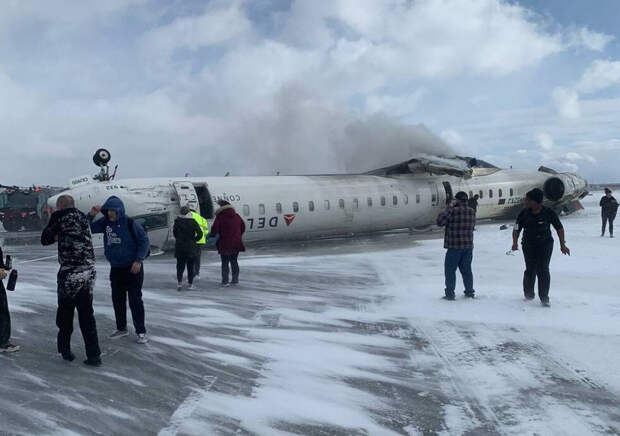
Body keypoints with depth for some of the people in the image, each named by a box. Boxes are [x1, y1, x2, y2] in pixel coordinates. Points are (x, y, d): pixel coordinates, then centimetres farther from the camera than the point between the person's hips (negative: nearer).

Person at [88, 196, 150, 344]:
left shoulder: (130, 223, -15)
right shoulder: (105, 222, 1)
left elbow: (144, 241, -11)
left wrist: (139, 260, -16)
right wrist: (91, 215, -11)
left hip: (133, 268, -6)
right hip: (115, 269, 6)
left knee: (135, 300, -4)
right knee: (117, 300, 13)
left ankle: (141, 332, 5)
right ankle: (121, 328, 28)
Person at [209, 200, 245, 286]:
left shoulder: (220, 217, -11)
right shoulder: (237, 216, 6)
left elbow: (214, 229, -13)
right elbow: (243, 228, 14)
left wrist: (211, 236, 6)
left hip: (225, 244, -5)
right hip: (236, 244, 5)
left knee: (225, 262, 5)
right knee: (234, 261, 16)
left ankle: (225, 280, 5)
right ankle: (235, 279, 18)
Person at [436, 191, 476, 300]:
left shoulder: (454, 211, -16)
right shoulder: (472, 212, 4)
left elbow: (440, 222, -14)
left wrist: (449, 208, -10)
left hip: (454, 247, -6)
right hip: (468, 246, 6)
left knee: (450, 270, 3)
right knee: (466, 269, 17)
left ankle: (450, 294, 3)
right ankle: (470, 292, 24)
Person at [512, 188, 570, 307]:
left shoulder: (548, 213, -9)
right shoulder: (524, 214, -6)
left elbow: (559, 228, 1)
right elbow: (516, 229, 0)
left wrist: (562, 245, -2)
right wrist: (515, 242, -17)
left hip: (545, 245, -1)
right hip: (529, 245, 1)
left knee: (543, 270, -8)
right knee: (530, 270, 1)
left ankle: (544, 298, 2)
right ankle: (528, 294, 24)